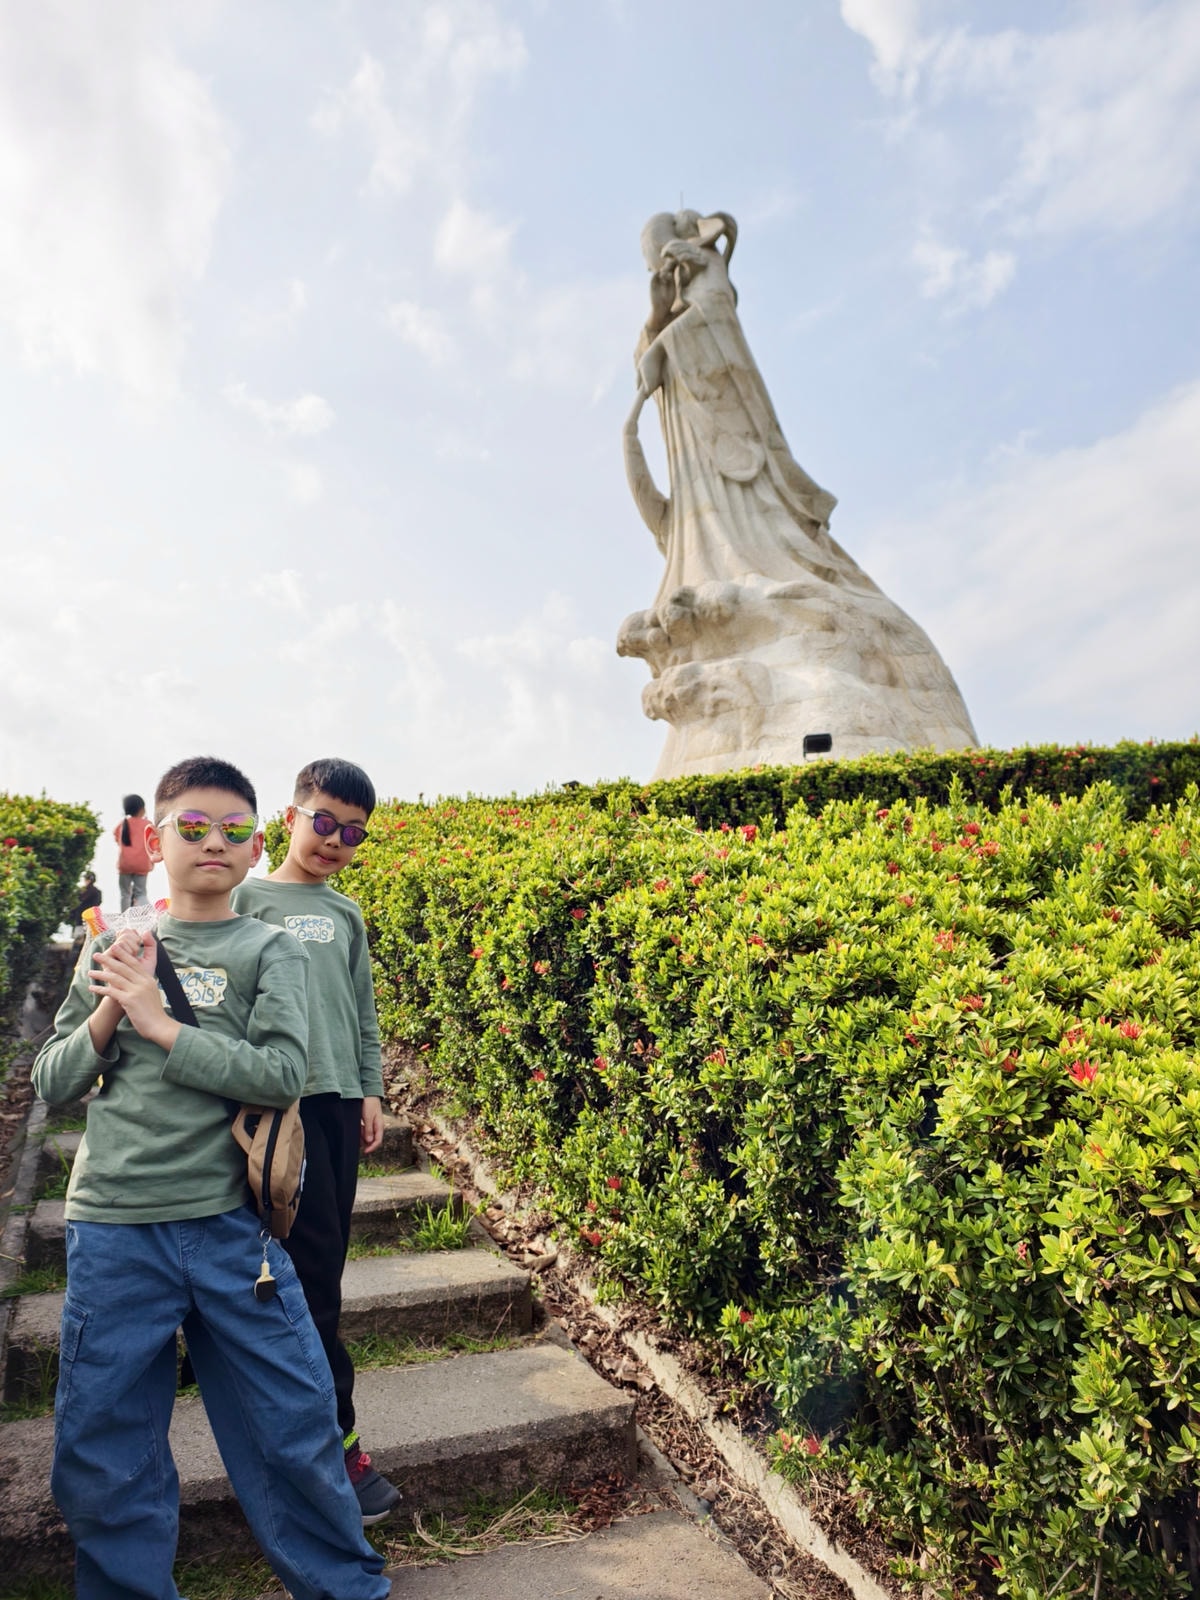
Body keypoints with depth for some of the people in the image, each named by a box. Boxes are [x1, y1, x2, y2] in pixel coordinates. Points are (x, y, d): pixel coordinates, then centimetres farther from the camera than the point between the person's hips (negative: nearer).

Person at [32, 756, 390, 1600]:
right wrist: (110, 1009, -7)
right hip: (113, 1228, 2)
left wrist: (159, 1022, -13)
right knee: (103, 1444, 12)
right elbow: (52, 1085, 10)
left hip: (232, 1223, -2)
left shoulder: (270, 950, 0)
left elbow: (282, 1074, -12)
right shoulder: (112, 948, 8)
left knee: (296, 1426, 8)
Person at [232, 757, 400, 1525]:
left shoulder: (348, 914, 15)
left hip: (340, 1101, 5)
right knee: (315, 1268, -5)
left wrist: (371, 1089, 12)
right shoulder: (249, 898, 1)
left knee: (323, 1268, 10)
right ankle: (338, 1441, 4)